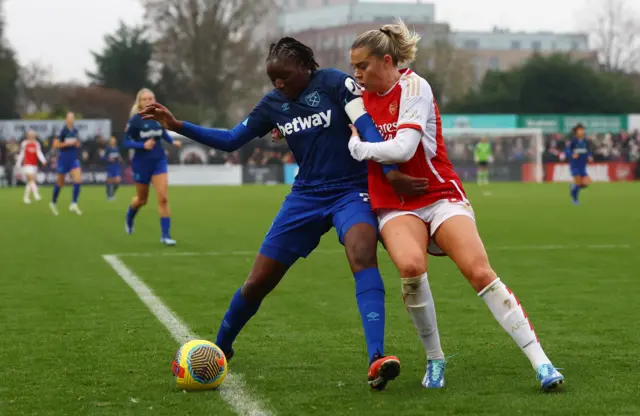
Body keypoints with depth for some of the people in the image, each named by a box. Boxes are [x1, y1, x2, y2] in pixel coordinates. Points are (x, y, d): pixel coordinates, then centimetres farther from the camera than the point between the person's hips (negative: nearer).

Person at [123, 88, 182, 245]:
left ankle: (165, 235, -6)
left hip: (159, 161, 2)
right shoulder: (135, 120, -14)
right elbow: (126, 142, -13)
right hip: (142, 163, -2)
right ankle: (129, 218, 49)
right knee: (142, 199, 15)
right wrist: (143, 145, -28)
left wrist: (172, 141, 2)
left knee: (163, 198, -10)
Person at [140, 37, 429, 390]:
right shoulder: (273, 104, 6)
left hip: (350, 191, -5)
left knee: (362, 256, -34)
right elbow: (230, 140, 11)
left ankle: (377, 360, -44)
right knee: (259, 281, 4)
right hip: (306, 196, 5)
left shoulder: (335, 83, -9)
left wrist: (391, 172, -30)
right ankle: (219, 349, 30)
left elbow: (367, 127, -18)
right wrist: (177, 126, 2)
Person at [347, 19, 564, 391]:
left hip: (440, 196, -4)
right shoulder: (363, 95, 11)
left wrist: (358, 146, -7)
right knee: (411, 266, -29)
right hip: (395, 205, 4)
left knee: (479, 272, -21)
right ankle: (435, 359, -12)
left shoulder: (413, 87, -10)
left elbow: (403, 149, -22)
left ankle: (541, 363, -18)